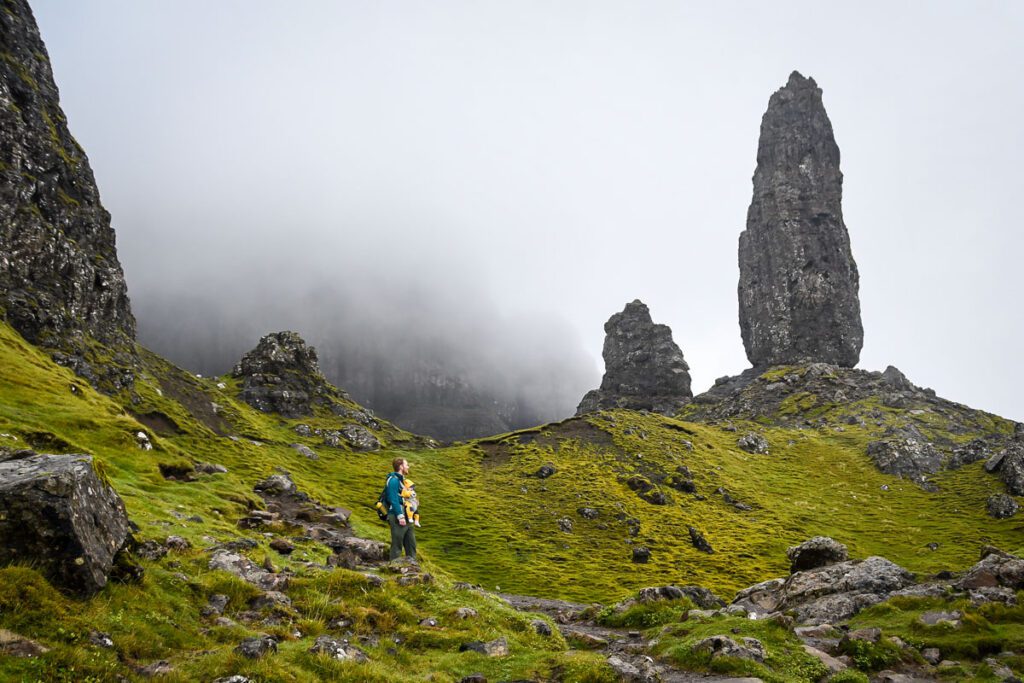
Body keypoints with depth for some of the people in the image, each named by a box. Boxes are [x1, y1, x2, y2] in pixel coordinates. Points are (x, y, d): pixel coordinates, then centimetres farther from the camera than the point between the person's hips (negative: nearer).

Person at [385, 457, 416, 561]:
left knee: (411, 543, 11)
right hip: (397, 518, -9)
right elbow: (394, 500, -18)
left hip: (406, 518, 9)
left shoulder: (401, 480, 17)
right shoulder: (393, 480, -11)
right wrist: (400, 516, -21)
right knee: (397, 544, -5)